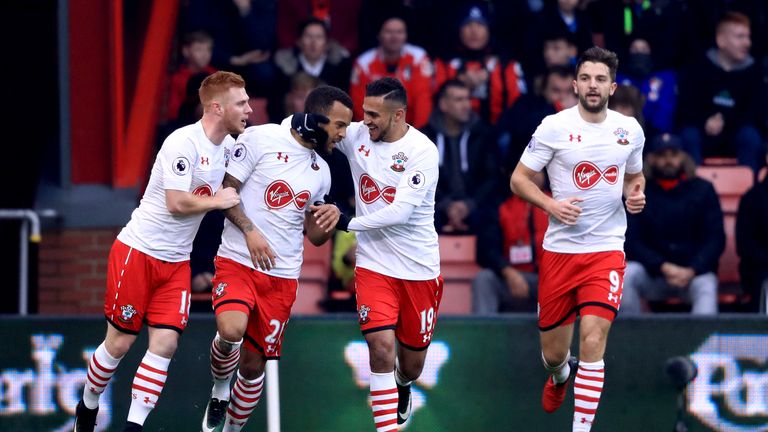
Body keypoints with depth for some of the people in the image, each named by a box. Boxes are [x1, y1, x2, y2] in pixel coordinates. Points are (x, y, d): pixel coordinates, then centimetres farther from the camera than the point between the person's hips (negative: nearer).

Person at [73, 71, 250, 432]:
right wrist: (217, 201, -11)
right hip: (138, 250, -7)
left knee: (165, 343, -7)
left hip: (176, 262, 7)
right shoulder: (184, 142, -19)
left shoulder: (229, 146, 6)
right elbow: (177, 203, -23)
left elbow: (229, 194, 22)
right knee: (120, 342, 1)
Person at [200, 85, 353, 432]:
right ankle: (219, 390, 0)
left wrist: (329, 221, -2)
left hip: (282, 277, 5)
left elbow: (314, 235, 20)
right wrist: (250, 230, -17)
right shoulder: (261, 139, -5)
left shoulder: (320, 171, 13)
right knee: (231, 331, -30)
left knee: (254, 364, 6)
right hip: (238, 261, -5)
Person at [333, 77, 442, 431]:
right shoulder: (357, 135, -4)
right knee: (381, 346, -17)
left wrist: (348, 223, -21)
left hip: (419, 268, -1)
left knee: (412, 360, 14)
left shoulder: (421, 150, -16)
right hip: (374, 264, 1)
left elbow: (400, 212, -22)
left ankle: (402, 385, 49)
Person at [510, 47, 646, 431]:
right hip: (560, 250, 0)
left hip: (606, 250, 0)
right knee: (553, 351, 10)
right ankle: (559, 375, 49)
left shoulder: (630, 129, 3)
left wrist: (636, 194, -1)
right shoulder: (554, 127, -6)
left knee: (592, 341, -17)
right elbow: (519, 179, -1)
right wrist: (551, 204, -18)